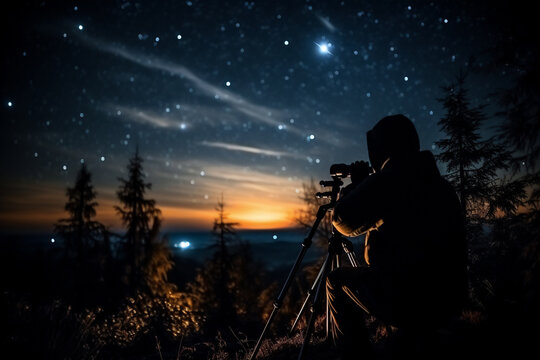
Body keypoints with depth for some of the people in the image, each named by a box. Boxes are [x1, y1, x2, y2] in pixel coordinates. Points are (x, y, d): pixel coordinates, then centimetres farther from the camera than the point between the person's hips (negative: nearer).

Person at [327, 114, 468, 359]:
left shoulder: (387, 181, -14)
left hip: (408, 302, -8)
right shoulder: (441, 185, 12)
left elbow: (343, 222, -6)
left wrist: (356, 184, 9)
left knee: (337, 281, 16)